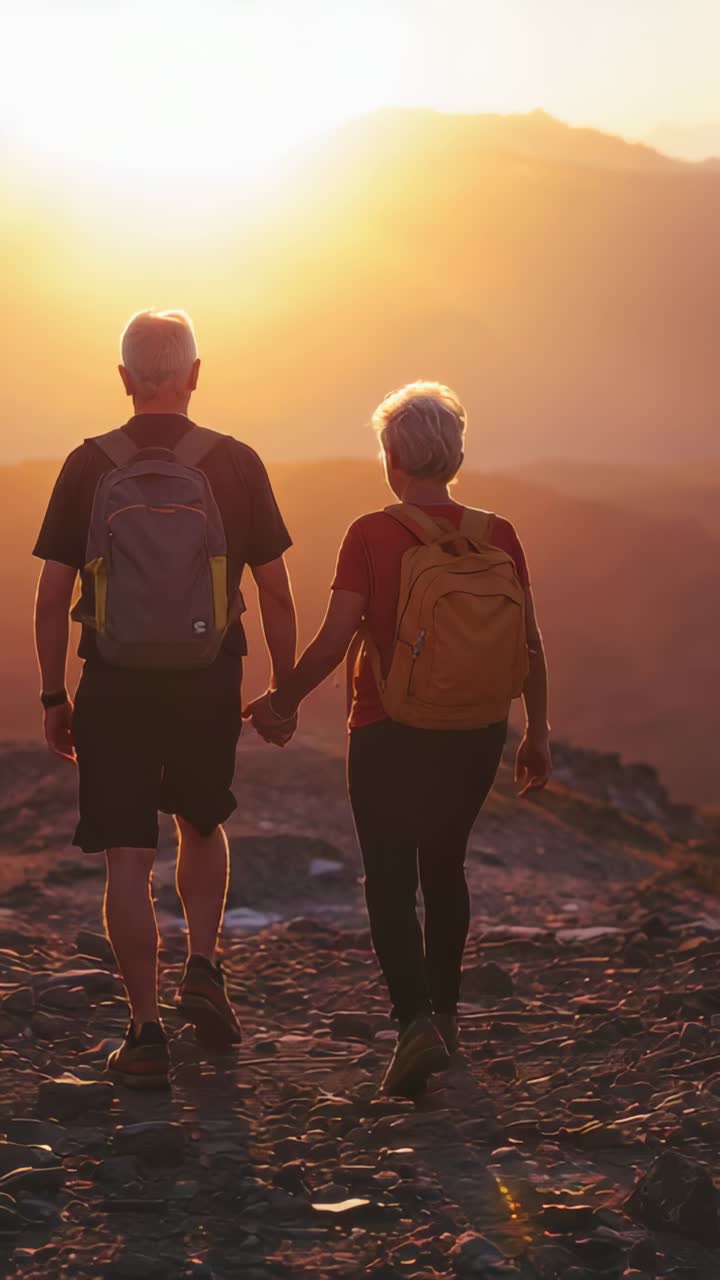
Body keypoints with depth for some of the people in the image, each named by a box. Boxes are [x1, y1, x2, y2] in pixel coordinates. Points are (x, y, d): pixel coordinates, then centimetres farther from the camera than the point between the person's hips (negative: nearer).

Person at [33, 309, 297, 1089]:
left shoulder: (88, 466, -3)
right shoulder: (236, 464, -2)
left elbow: (51, 597, -3)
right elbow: (275, 592, 1)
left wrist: (52, 697, 6)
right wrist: (286, 690, 11)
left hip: (115, 686, -1)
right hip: (209, 683, 1)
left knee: (128, 860, 3)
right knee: (202, 824, 26)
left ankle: (145, 1034, 2)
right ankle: (203, 968, 12)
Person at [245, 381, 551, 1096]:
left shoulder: (371, 535, -12)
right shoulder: (497, 537, -2)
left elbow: (334, 638, -14)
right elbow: (531, 646, 1)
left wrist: (282, 701, 1)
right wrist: (536, 735, 11)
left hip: (389, 736, -4)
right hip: (476, 736, 4)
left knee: (390, 884, 3)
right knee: (444, 866, 23)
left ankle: (416, 1020, -17)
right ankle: (444, 1014, 33)